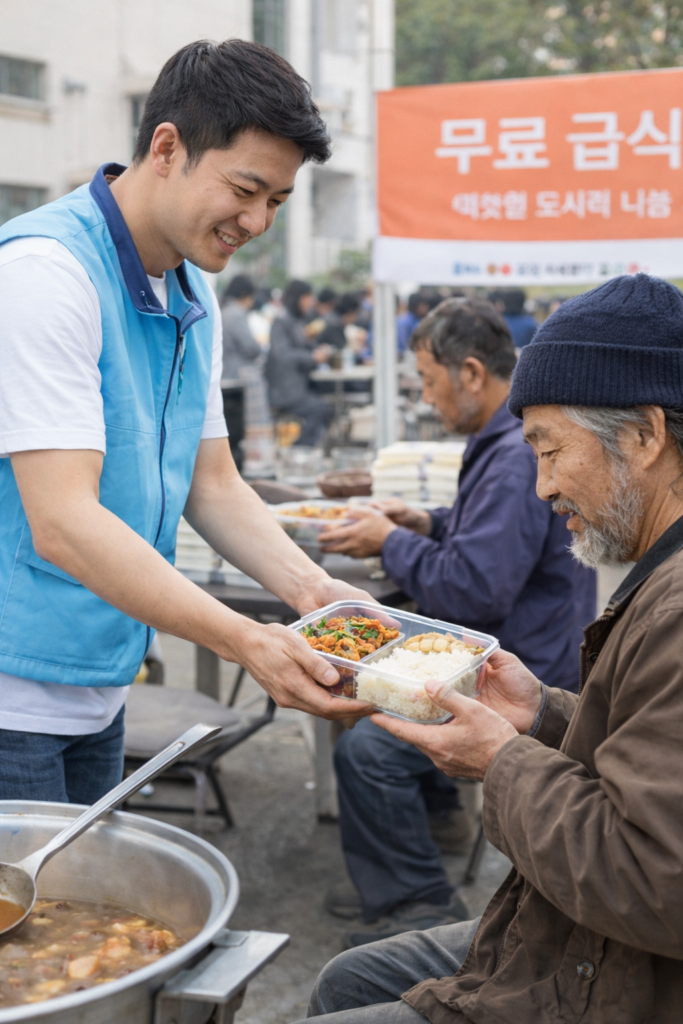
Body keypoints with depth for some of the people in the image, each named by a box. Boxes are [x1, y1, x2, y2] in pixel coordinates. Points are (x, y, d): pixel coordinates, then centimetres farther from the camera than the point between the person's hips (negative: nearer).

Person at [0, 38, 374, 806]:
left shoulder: (193, 300, 9)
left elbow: (212, 486, 13)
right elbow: (62, 522, -27)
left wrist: (309, 588, -4)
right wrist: (246, 643, -31)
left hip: (97, 692, 9)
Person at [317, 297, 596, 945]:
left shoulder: (520, 458, -25)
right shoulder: (507, 440, 10)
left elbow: (475, 589, -29)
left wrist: (391, 543, -14)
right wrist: (429, 524, 10)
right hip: (497, 654, 12)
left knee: (367, 751, -23)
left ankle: (422, 907, -6)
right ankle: (435, 815, 30)